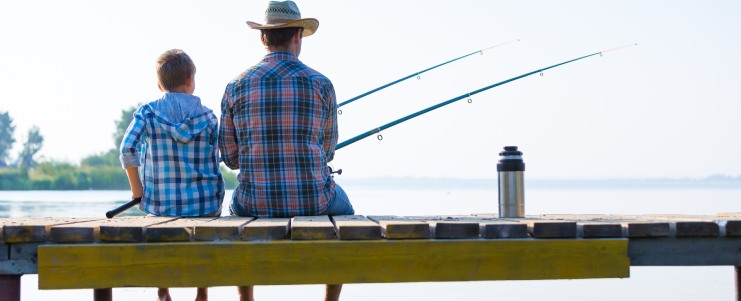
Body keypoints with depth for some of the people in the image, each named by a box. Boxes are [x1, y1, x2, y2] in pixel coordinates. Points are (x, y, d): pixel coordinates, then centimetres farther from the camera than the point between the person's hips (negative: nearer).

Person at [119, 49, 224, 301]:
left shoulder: (147, 113, -1)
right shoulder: (208, 117, 0)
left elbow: (127, 149, -10)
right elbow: (214, 162, 2)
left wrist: (136, 185, 0)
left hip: (161, 204, 1)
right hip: (203, 204, -1)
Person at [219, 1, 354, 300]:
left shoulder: (235, 87, -1)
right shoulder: (320, 84, -4)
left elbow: (230, 157, 4)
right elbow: (326, 150, 8)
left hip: (257, 204, 1)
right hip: (312, 200, -1)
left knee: (239, 207, 38)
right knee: (343, 211, 34)